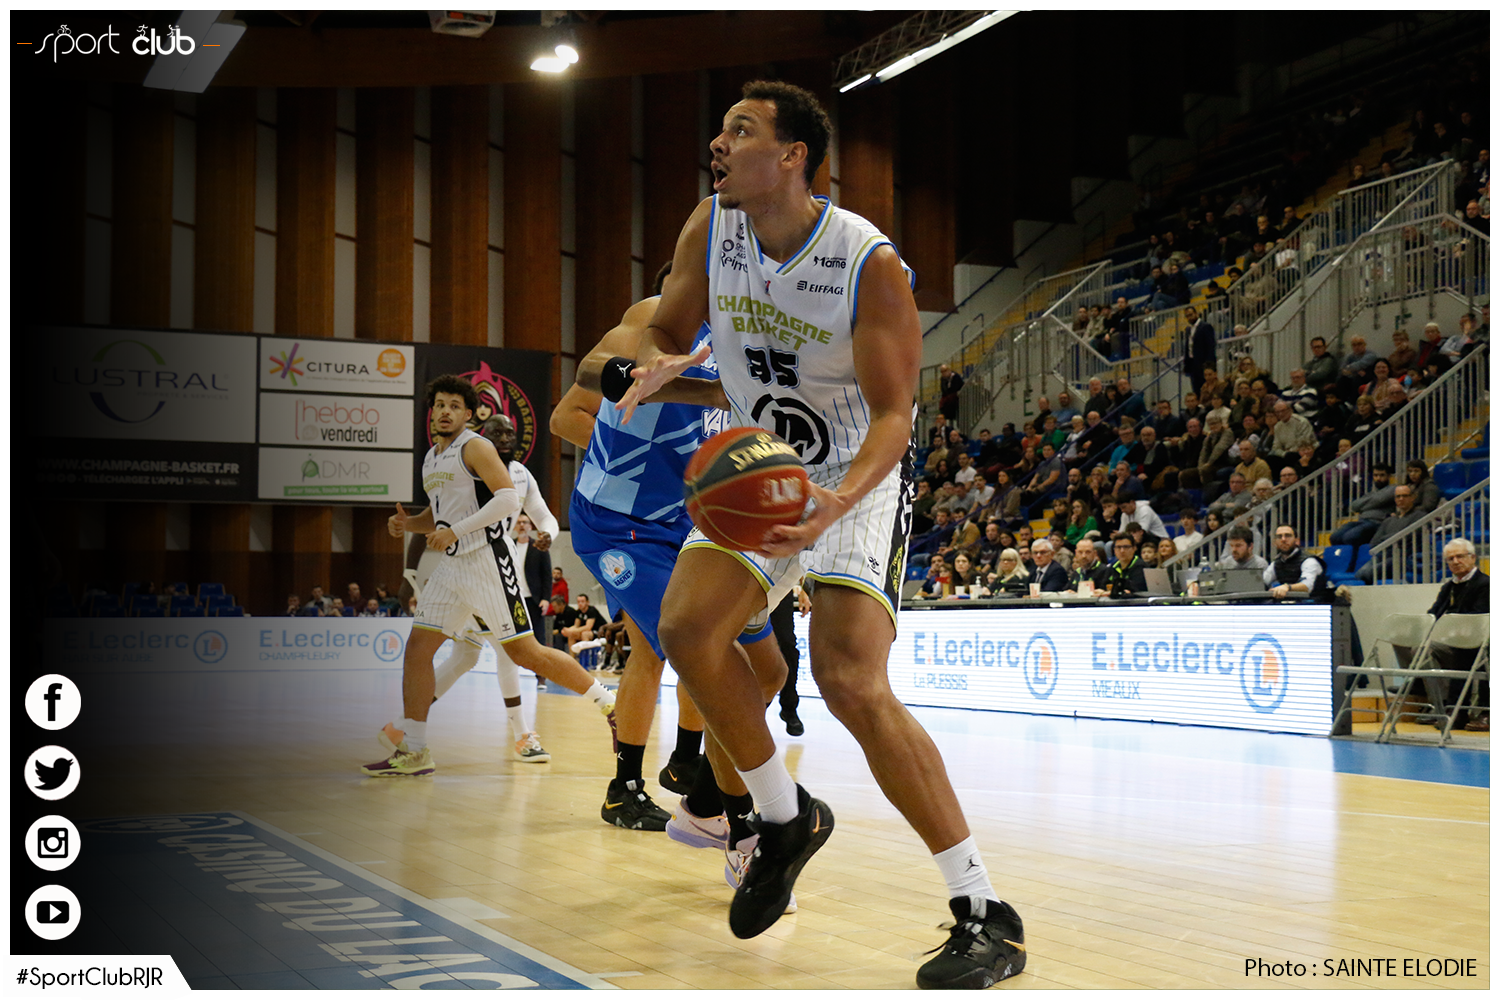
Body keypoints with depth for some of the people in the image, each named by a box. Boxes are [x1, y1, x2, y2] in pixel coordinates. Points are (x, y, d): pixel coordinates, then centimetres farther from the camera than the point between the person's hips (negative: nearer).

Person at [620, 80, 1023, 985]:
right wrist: (662, 367, -18)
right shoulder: (711, 230, -5)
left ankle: (987, 916, -14)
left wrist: (837, 502, -42)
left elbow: (894, 414, -22)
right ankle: (786, 819, 12)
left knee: (851, 683, -22)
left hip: (856, 482, -6)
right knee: (688, 629, -13)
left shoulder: (870, 264, -23)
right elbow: (669, 331, 8)